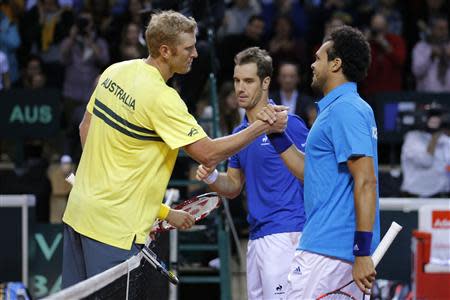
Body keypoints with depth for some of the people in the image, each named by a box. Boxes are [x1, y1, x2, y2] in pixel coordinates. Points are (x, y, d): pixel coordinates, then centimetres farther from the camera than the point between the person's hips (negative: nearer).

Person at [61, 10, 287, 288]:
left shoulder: (114, 71, 4)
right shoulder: (162, 98, -20)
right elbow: (209, 154, -19)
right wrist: (263, 127, -12)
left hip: (79, 210, 8)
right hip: (115, 227, -8)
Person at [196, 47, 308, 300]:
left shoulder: (288, 124, -7)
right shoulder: (239, 133, 17)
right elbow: (234, 186, 22)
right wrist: (211, 177, 2)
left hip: (285, 234, -8)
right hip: (256, 238, 8)